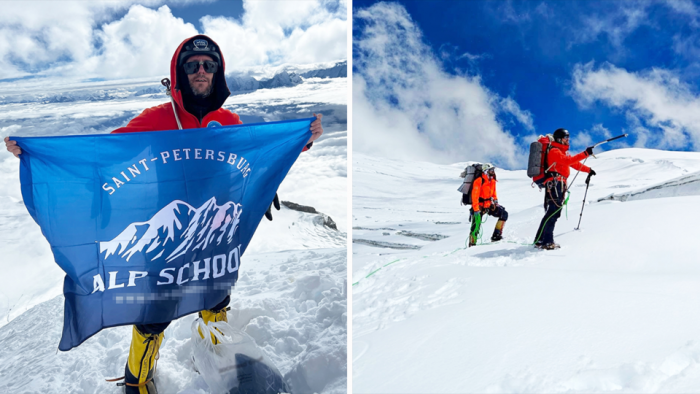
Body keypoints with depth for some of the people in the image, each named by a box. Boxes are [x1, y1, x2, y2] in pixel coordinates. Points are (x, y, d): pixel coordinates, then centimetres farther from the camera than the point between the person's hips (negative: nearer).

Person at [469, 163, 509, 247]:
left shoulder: (492, 181, 7)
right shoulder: (479, 181, -17)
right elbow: (474, 196, -21)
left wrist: (495, 200, 3)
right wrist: (476, 210, -24)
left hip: (489, 205, 7)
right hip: (479, 206, -7)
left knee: (504, 213, -4)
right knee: (476, 225, -12)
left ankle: (496, 236, -4)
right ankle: (472, 243, 2)